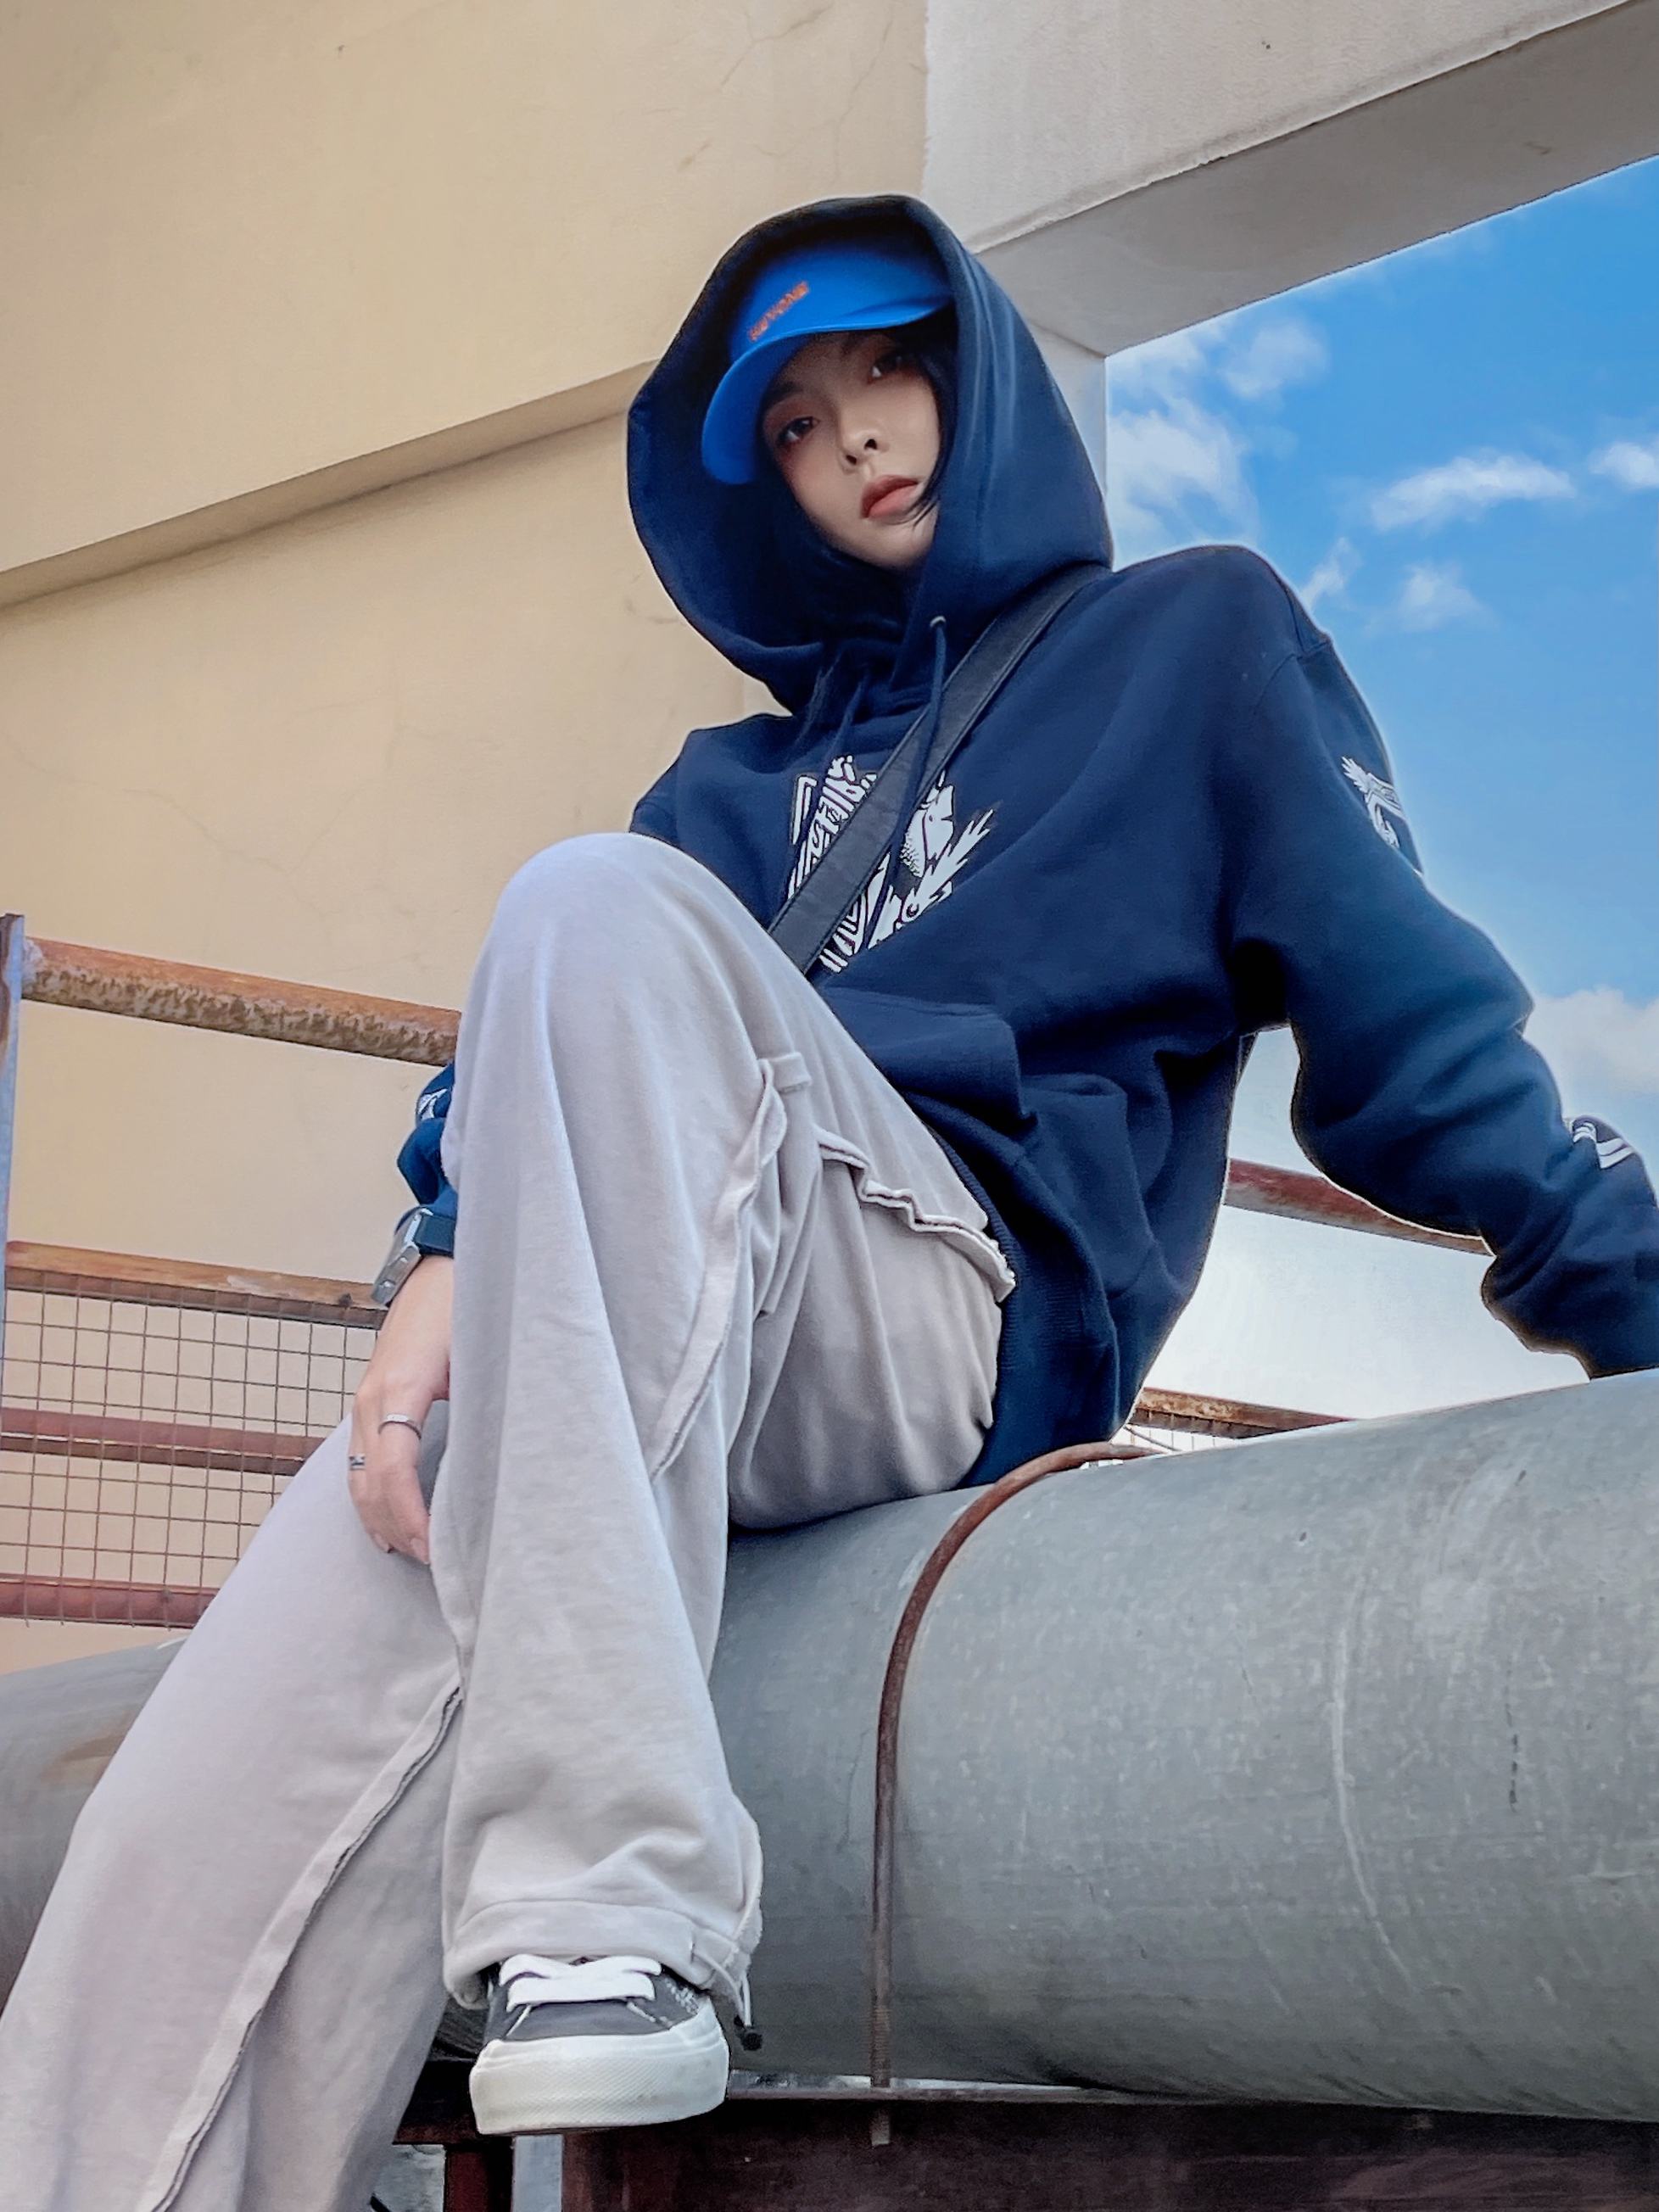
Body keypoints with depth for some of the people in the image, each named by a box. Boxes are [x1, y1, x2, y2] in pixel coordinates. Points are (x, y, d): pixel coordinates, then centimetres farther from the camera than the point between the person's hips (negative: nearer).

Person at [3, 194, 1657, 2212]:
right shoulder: (743, 786, 31)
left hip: (971, 1319, -4)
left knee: (601, 912, -33)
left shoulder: (1198, 642, 21)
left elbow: (1405, 1021, 11)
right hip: (643, 1369, 4)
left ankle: (611, 1896, -42)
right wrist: (448, 1262, -7)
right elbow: (552, 1060, 14)